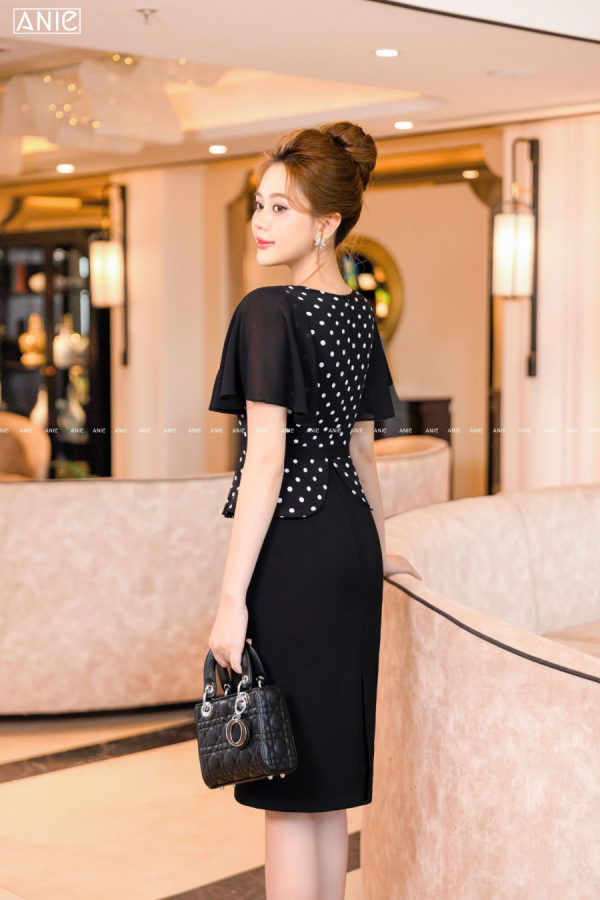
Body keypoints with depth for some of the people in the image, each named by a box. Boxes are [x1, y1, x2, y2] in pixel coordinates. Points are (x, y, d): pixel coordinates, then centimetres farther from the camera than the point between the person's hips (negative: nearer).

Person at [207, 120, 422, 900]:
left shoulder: (269, 312, -14)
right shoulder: (359, 315, 9)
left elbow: (266, 462, -19)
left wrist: (232, 596, -18)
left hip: (292, 550, -8)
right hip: (349, 545, 8)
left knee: (288, 786, 1)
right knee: (328, 781, 18)